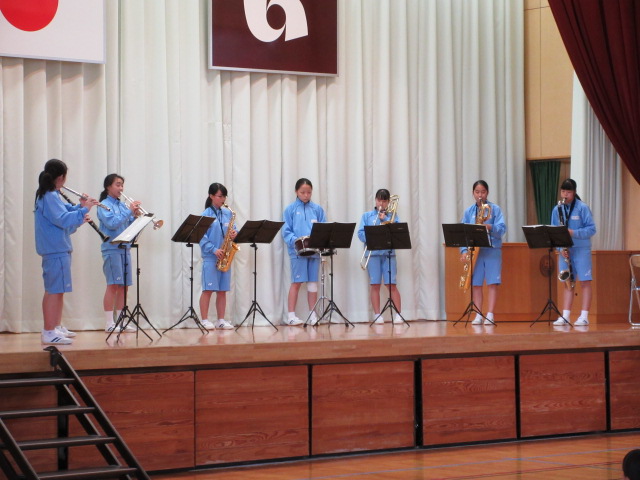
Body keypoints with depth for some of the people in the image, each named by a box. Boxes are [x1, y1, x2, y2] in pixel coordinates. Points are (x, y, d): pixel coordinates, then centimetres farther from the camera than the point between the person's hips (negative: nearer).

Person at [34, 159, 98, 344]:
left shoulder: (50, 195, 16)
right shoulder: (49, 197, -16)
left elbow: (65, 211, 20)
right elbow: (63, 220, -24)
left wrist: (80, 207, 5)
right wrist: (84, 209, -19)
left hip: (58, 248, 11)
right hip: (55, 250, -11)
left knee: (57, 290, 18)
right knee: (54, 290, -11)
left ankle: (57, 327, 27)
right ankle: (48, 333, -13)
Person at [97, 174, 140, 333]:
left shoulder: (122, 205, 15)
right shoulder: (104, 205, -3)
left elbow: (129, 226, 13)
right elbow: (112, 223, -19)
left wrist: (135, 216, -4)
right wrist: (129, 211, -16)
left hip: (124, 248, 7)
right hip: (112, 248, -7)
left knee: (124, 286, 6)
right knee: (113, 285, -8)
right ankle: (109, 323, -5)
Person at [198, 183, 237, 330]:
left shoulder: (228, 213, 11)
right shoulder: (206, 214, -4)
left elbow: (233, 230, 16)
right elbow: (202, 236, -10)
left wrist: (234, 234, -7)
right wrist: (214, 250, -18)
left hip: (224, 256, 5)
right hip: (210, 256, -5)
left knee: (222, 290, 7)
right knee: (208, 289, -5)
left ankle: (221, 320, 12)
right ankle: (205, 320, -1)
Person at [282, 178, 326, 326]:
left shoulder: (317, 209, 11)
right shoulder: (291, 209, 4)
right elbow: (286, 231, -1)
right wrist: (295, 241, -18)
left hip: (315, 250, 3)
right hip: (297, 251, -3)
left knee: (313, 281, 6)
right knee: (297, 282, -5)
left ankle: (312, 314, 13)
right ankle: (291, 315, -3)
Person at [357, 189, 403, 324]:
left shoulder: (392, 216, 12)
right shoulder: (367, 216, 12)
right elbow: (361, 234, 3)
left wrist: (384, 219, -7)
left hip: (389, 253, 0)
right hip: (373, 253, 1)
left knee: (392, 285, -4)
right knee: (375, 284, 1)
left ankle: (398, 314, -1)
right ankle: (377, 315, 5)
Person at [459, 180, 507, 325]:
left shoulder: (495, 209, 3)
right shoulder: (468, 211, 10)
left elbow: (502, 228, -7)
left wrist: (490, 227, -26)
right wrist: (464, 250, -6)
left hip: (492, 249, -2)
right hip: (474, 250, 2)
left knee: (492, 283, -6)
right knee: (476, 283, 2)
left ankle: (490, 315, -6)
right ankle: (478, 316, 6)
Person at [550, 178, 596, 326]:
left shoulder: (582, 208, -5)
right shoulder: (557, 210, 7)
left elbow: (592, 229, -9)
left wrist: (573, 233, -21)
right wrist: (560, 247, -8)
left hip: (581, 249, -4)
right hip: (564, 251, 4)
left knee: (584, 282, -3)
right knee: (567, 283, 7)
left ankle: (584, 317, -2)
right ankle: (565, 316, 7)